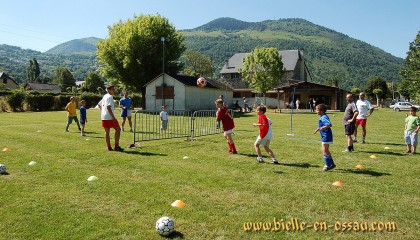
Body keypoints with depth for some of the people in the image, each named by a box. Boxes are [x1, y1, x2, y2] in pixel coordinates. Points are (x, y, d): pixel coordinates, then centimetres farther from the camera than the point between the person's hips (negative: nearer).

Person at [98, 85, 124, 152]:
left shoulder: (104, 96, 17)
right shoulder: (110, 96, -12)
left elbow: (100, 105, 26)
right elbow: (108, 107, -22)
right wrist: (113, 117, -24)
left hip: (103, 117, 9)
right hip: (109, 117, -9)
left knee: (107, 132, 9)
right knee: (118, 129, 0)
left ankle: (109, 147, 13)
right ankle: (116, 146, -2)